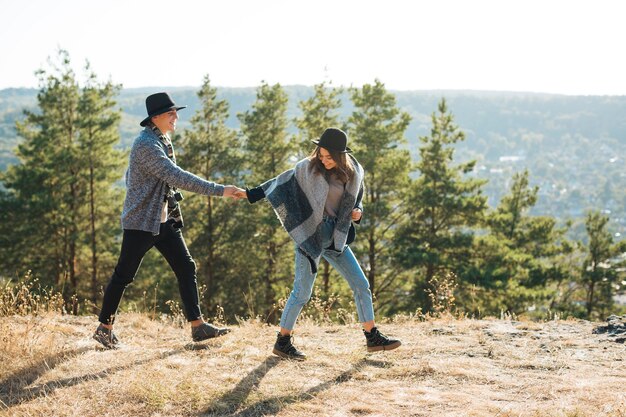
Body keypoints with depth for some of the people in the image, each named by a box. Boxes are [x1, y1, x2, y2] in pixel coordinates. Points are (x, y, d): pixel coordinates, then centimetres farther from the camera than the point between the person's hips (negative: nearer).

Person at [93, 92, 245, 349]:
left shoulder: (163, 140, 10)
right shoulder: (146, 145, -21)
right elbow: (177, 177, -30)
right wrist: (219, 190, -32)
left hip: (165, 220, 9)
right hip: (141, 222, -9)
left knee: (186, 268, 2)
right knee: (123, 276, 2)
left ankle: (197, 326, 4)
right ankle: (104, 328, 15)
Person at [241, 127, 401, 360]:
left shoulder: (354, 173, 2)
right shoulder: (309, 167, -9)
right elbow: (283, 183, 0)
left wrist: (357, 212, -4)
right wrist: (251, 194, -5)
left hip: (335, 238, 5)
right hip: (310, 235, -5)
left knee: (361, 285, 5)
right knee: (302, 291, -5)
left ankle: (372, 338, 15)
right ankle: (282, 342, 8)